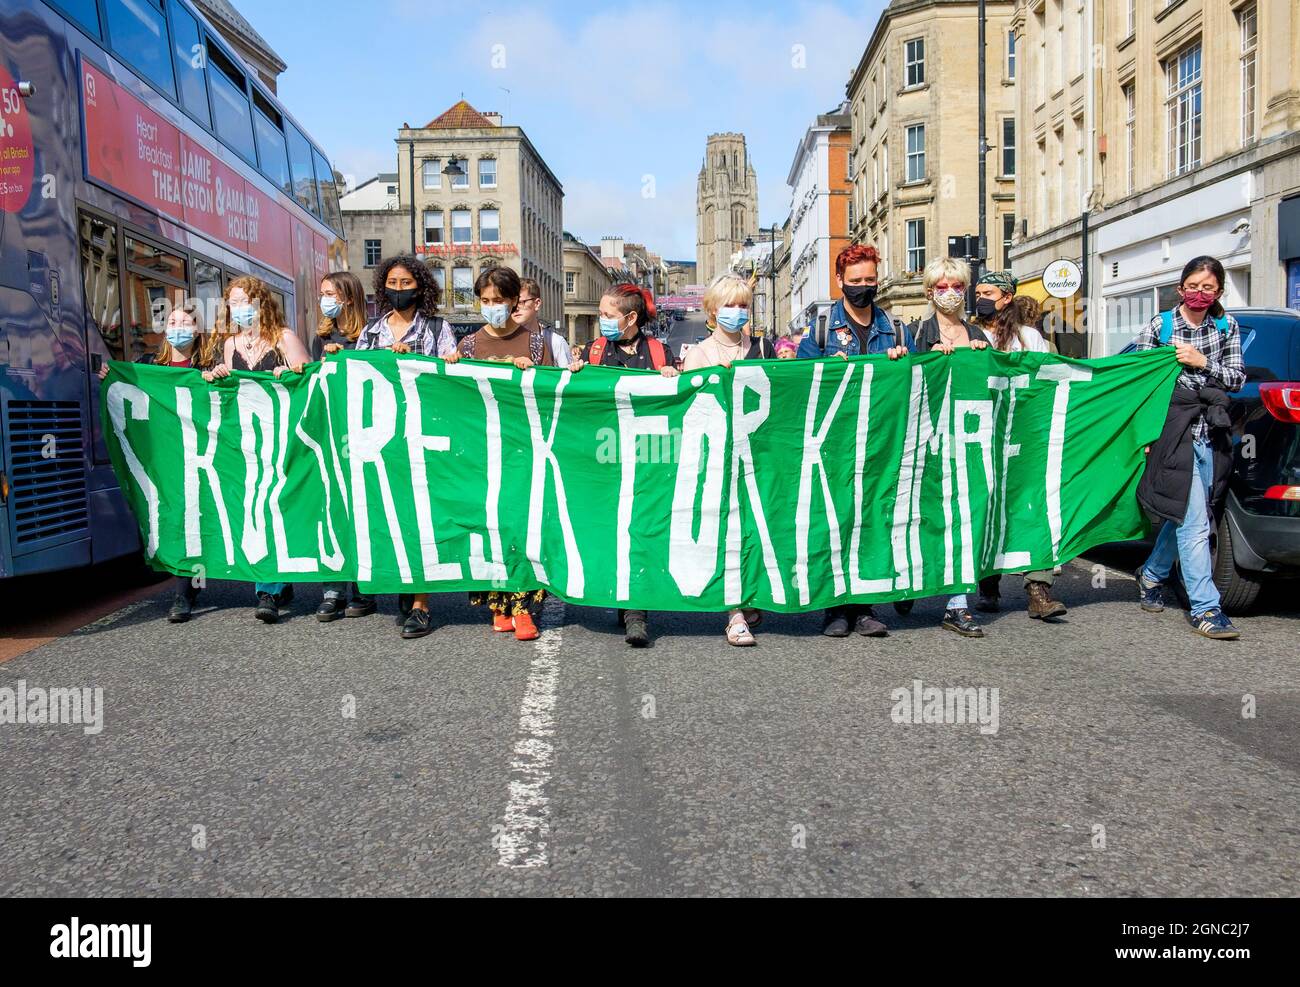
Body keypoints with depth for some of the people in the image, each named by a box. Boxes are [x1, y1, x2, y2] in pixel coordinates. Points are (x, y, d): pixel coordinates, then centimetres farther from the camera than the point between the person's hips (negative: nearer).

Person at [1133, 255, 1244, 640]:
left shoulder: (1228, 327, 11)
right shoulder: (1159, 326, 0)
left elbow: (1238, 378, 7)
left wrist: (1203, 362, -11)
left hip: (1210, 435, 5)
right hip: (1174, 432, -4)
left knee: (1183, 516, 15)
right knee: (1194, 524, -10)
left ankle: (1151, 576, 37)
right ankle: (1205, 608, -7)